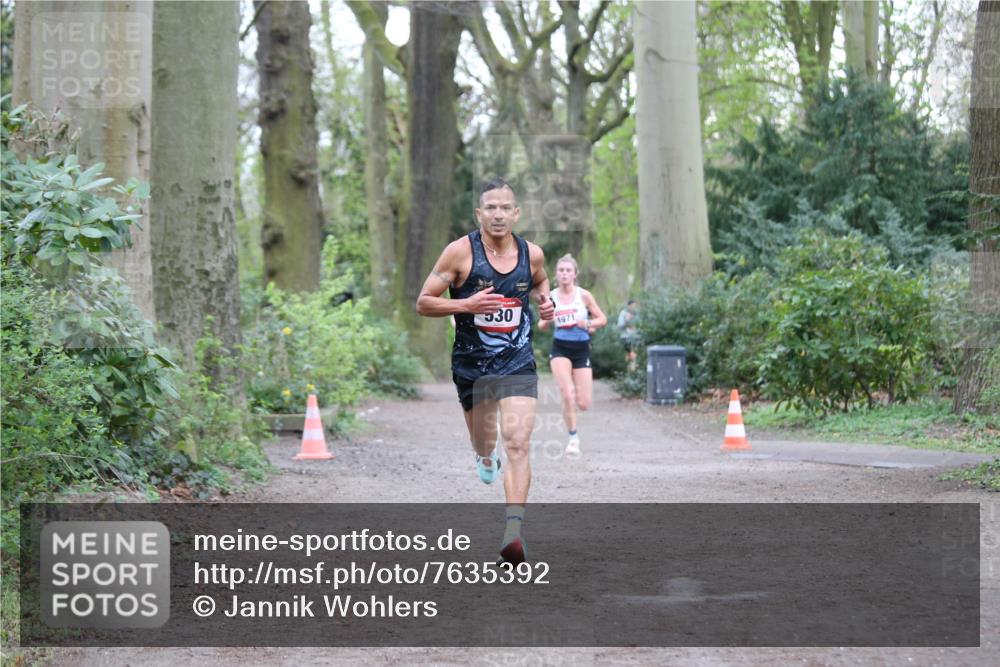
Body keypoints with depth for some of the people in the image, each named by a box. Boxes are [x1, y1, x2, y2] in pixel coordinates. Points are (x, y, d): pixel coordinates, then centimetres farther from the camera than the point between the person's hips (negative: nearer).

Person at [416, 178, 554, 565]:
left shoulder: (532, 254, 1)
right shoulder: (461, 252, -10)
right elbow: (423, 303, -7)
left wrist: (544, 300, 3)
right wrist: (467, 305, -23)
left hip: (517, 363, 0)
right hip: (471, 364, 0)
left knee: (518, 443, -17)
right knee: (482, 441, 20)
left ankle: (513, 533, -22)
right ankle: (485, 457, 60)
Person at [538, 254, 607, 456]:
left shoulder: (584, 295, -3)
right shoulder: (551, 297, 0)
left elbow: (602, 319, 2)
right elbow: (542, 326, 10)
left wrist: (588, 323, -18)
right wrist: (546, 320, -13)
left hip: (581, 350, 0)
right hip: (560, 349, 0)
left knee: (583, 405, -3)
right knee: (568, 396, -21)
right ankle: (573, 438, -3)